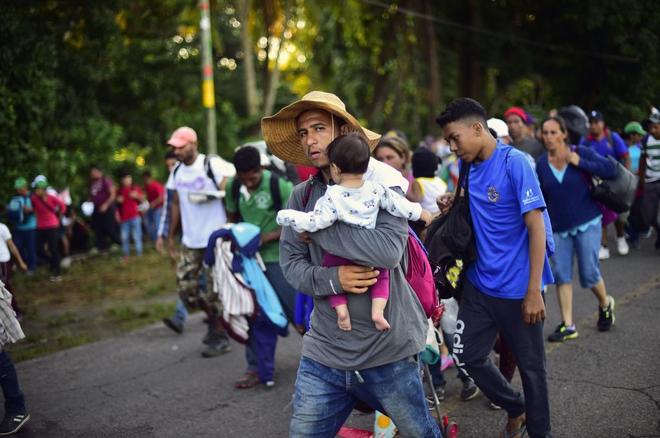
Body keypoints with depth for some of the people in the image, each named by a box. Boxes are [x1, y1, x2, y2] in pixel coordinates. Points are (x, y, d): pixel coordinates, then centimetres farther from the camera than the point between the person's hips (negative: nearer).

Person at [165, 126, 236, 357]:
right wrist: (171, 236, 17)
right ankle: (214, 320, 26)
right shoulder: (177, 172, 9)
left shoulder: (212, 165, -12)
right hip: (190, 242, 6)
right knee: (185, 286, 4)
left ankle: (220, 337, 12)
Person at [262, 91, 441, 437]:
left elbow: (388, 249, -25)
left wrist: (316, 228, -17)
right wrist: (332, 278, -19)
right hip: (324, 352, 4)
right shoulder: (302, 195, 5)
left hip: (387, 351, -3)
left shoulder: (381, 183, -8)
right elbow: (290, 264, 1)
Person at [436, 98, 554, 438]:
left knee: (531, 366, 7)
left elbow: (537, 228, -17)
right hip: (480, 282, 7)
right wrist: (453, 204, -1)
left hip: (518, 289, -7)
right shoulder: (467, 165, 5)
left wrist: (534, 292, -20)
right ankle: (516, 410, 33)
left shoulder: (514, 162, -15)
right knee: (467, 357, 10)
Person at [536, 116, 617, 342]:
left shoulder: (581, 153, -6)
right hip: (558, 228, 3)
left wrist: (580, 163, -20)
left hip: (586, 223, -3)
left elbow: (610, 169, -15)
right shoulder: (541, 163, 2)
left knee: (589, 273, -3)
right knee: (561, 274, -2)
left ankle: (605, 304, 29)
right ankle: (567, 326, 6)